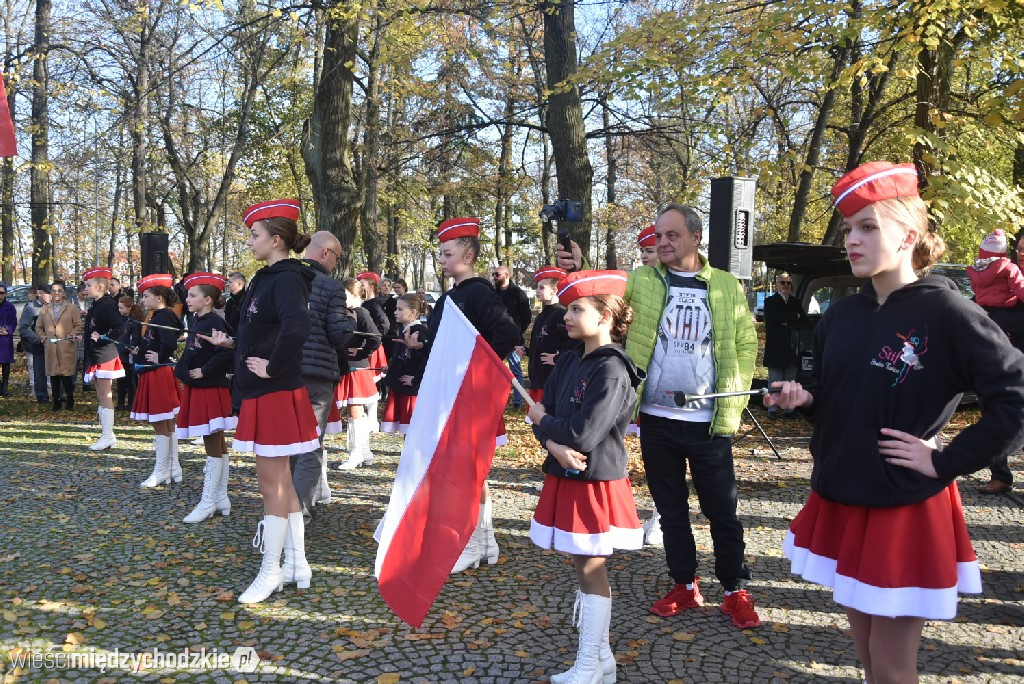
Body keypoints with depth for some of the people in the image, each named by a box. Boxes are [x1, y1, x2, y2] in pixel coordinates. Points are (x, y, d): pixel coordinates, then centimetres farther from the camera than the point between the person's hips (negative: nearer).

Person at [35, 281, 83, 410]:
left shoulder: (72, 308, 3)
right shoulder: (44, 309, 13)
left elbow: (79, 325, 2)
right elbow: (38, 327, 19)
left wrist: (71, 336, -8)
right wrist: (44, 338, 5)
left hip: (67, 348, -3)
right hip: (50, 349, 3)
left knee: (67, 375, -4)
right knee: (53, 375, 4)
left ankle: (70, 401, 11)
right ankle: (56, 402, 12)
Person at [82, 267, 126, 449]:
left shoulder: (107, 305, -16)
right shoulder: (95, 306, 13)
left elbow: (120, 328, -27)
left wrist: (102, 338, -20)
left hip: (105, 357, -10)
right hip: (96, 357, 10)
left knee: (105, 396, -5)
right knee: (101, 396, 13)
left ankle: (108, 437, 1)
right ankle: (107, 436, 19)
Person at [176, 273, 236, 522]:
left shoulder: (214, 323, -15)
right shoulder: (196, 322, 12)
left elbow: (226, 353, -26)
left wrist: (204, 371, -19)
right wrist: (185, 372, 9)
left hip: (210, 389, -9)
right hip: (197, 389, 9)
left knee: (212, 445, -2)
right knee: (218, 445, 13)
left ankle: (208, 502, 5)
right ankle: (221, 498, 20)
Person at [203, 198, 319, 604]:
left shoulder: (286, 279, -16)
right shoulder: (268, 278, 14)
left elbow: (296, 329, -35)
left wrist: (272, 368, -24)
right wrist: (232, 343, 11)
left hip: (275, 395, -10)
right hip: (263, 394, 10)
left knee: (271, 483, 0)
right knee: (281, 479, 14)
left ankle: (270, 573, 13)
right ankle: (296, 565, 25)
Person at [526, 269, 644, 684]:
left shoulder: (612, 370, -17)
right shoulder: (567, 362, 8)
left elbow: (584, 433, -23)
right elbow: (542, 415, 4)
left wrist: (544, 422, -6)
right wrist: (554, 445, -17)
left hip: (597, 483, -8)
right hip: (565, 478, 8)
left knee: (592, 571, 3)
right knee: (582, 567, 14)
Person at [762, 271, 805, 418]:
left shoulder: (795, 302, 16)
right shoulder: (770, 301, 3)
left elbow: (802, 319, 3)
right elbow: (773, 318, -15)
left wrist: (786, 322, -9)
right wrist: (793, 316, -8)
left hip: (792, 347, 4)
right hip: (776, 347, -4)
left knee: (790, 381, 6)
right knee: (775, 381, -1)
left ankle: (789, 409, 10)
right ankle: (773, 409, 3)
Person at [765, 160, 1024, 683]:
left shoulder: (946, 312, -15)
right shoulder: (841, 315, 5)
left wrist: (947, 460, -16)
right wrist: (801, 399, -6)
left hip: (905, 509, -6)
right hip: (839, 501, 6)